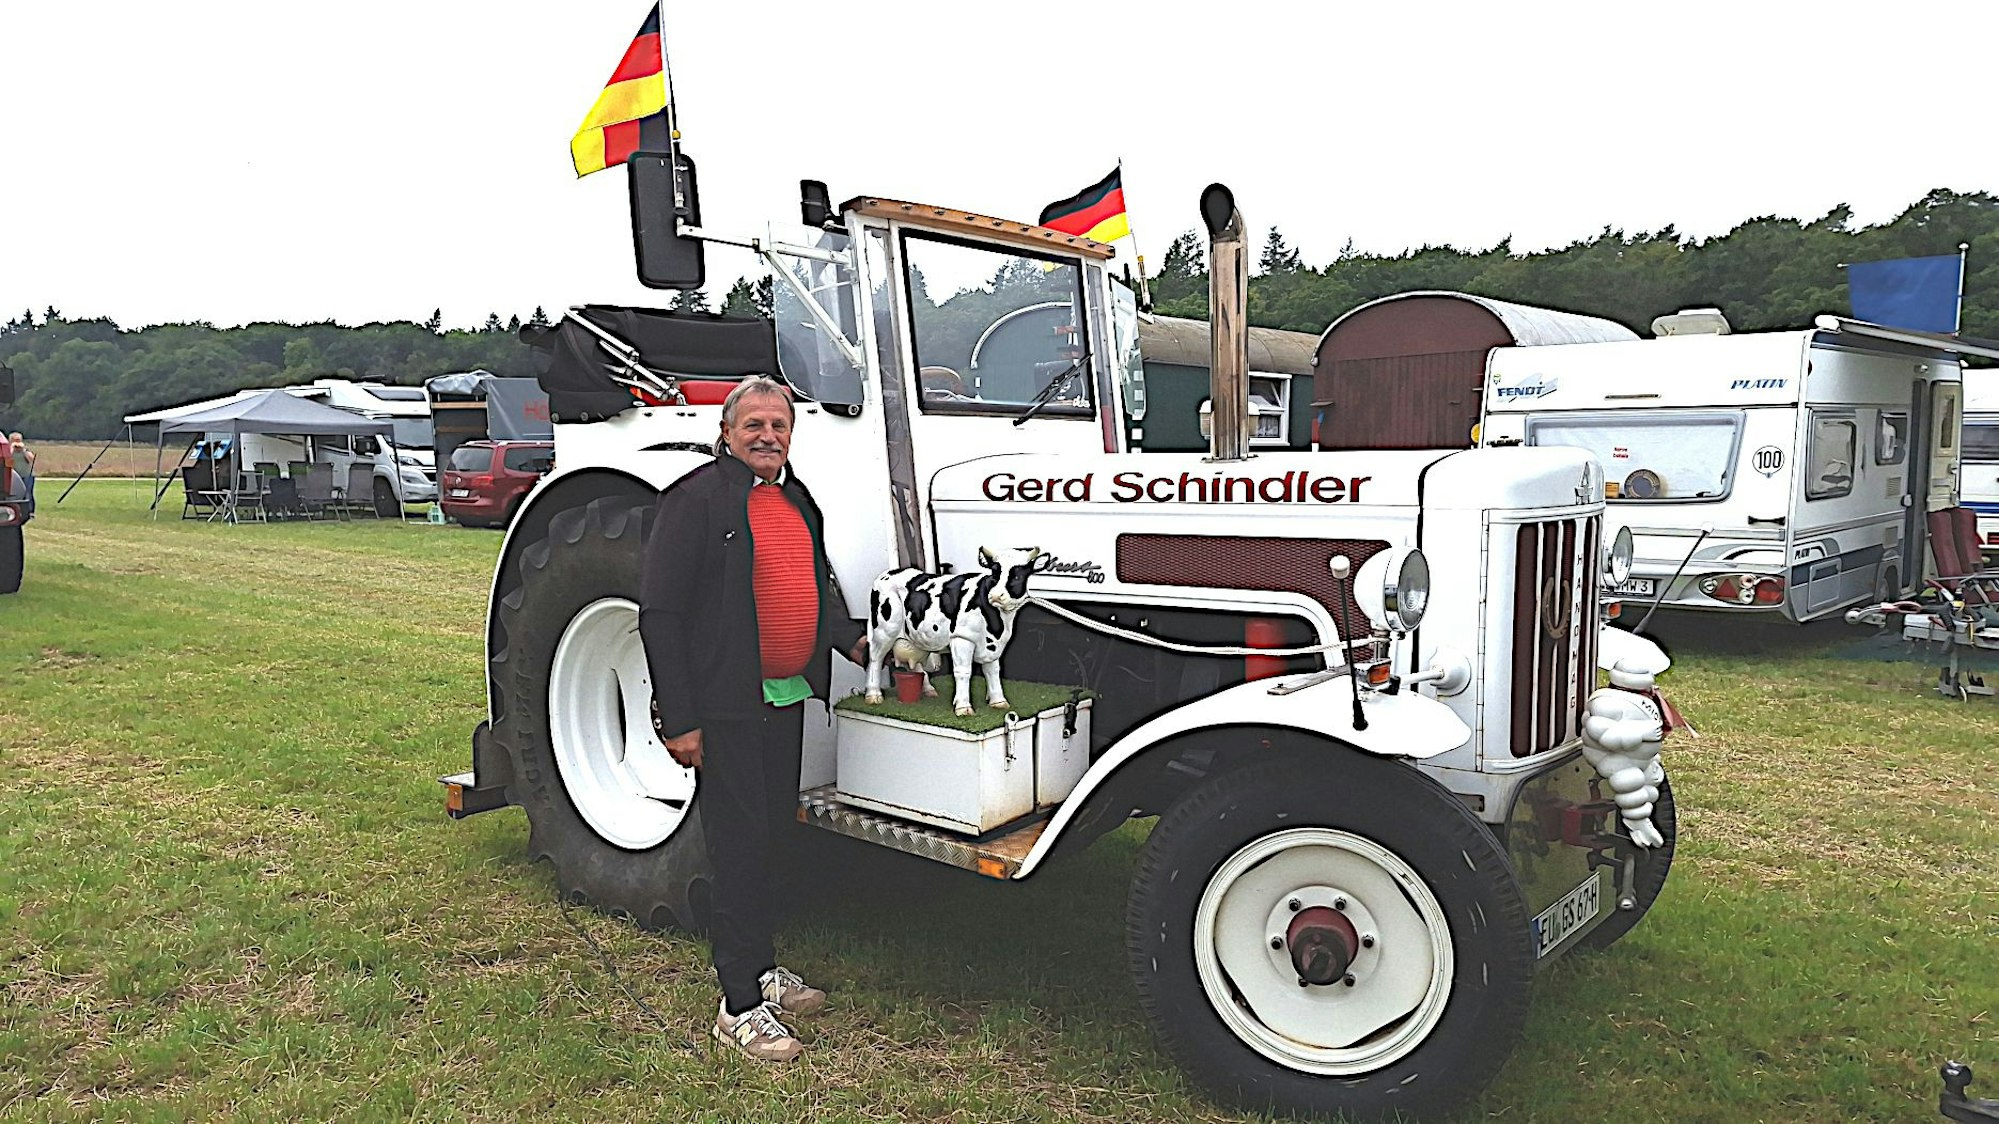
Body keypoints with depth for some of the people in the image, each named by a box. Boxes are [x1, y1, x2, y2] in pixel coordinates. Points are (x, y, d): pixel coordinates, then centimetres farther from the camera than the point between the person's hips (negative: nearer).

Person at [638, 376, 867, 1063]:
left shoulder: (798, 501, 14)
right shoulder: (696, 499, -10)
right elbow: (660, 613, -13)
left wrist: (849, 639, 8)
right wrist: (679, 720, -17)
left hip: (788, 698, 8)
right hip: (727, 705, -8)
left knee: (772, 834, 16)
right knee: (740, 846, -3)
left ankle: (761, 967, 32)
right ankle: (741, 1006, 7)